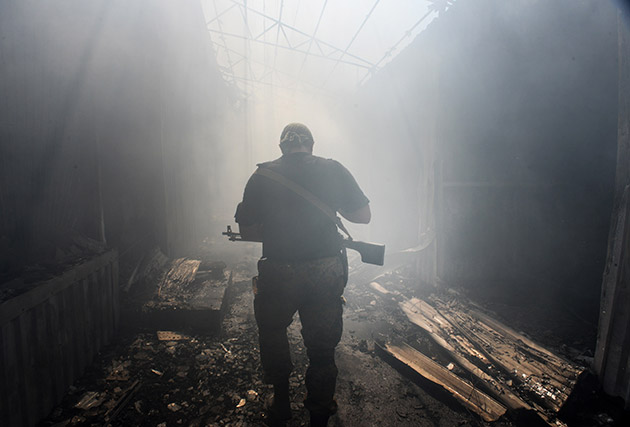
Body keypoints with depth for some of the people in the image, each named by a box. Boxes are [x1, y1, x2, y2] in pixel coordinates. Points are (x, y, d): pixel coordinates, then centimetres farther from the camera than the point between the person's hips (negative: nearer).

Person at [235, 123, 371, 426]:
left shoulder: (262, 176, -3)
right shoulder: (333, 170, -1)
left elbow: (247, 232, 1)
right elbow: (364, 216, 4)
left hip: (280, 275, 0)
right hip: (328, 273, 1)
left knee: (272, 332, 26)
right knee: (322, 348, 18)